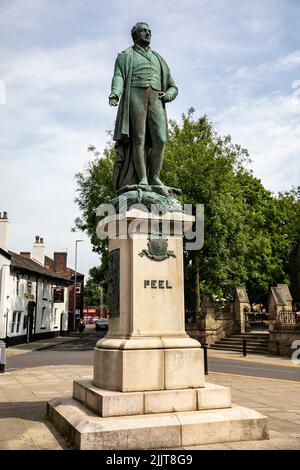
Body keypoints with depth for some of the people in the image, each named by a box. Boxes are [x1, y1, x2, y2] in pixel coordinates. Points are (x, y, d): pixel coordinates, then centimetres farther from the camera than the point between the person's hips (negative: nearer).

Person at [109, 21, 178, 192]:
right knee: (138, 138, -14)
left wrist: (168, 95, 1)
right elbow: (118, 77, -1)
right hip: (135, 96, -3)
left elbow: (173, 87, 27)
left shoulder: (158, 59, 30)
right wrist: (115, 93, -23)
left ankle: (154, 178, -9)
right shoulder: (125, 56, 18)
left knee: (160, 139, -14)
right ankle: (142, 179, -18)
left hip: (155, 99, 4)